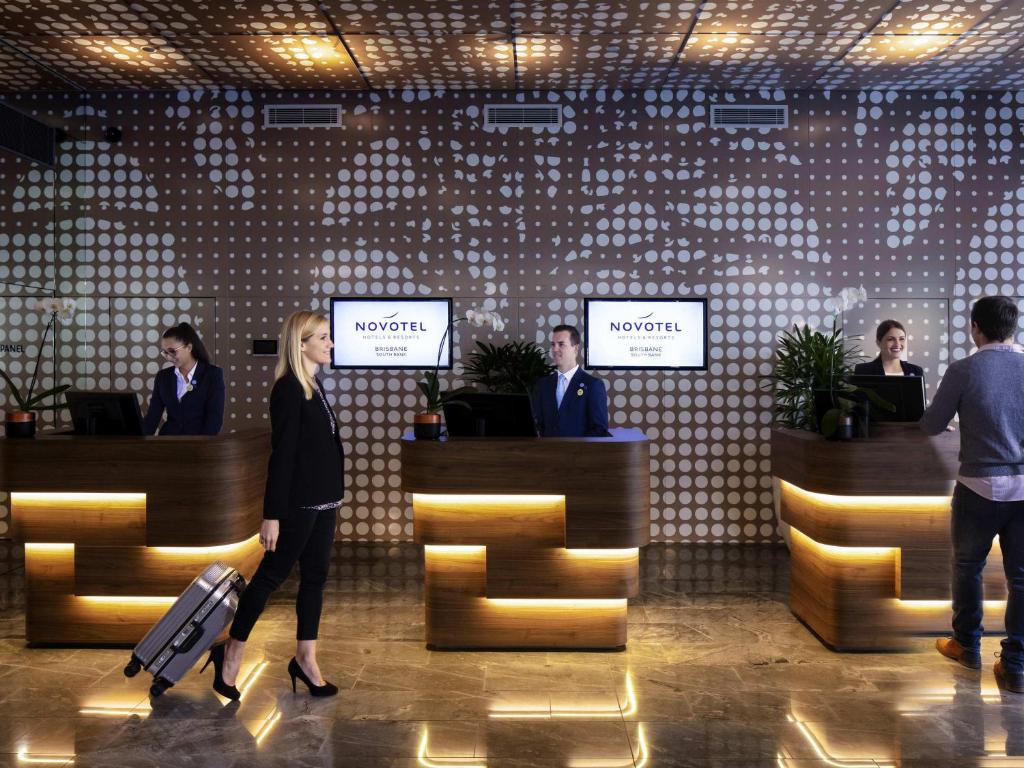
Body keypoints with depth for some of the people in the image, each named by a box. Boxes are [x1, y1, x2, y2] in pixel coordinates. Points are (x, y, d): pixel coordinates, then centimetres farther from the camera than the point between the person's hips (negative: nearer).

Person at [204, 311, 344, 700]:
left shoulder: (314, 386, 12)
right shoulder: (288, 390, -15)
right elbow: (282, 455, -19)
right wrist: (272, 515, -19)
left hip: (322, 501, 9)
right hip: (298, 503, -9)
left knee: (315, 577, 12)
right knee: (271, 575, 2)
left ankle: (305, 659, 21)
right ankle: (231, 654, 17)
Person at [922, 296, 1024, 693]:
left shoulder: (963, 370, -10)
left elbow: (932, 426, -1)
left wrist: (934, 412, 21)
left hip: (981, 485, -2)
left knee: (968, 565, 17)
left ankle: (967, 646, 31)